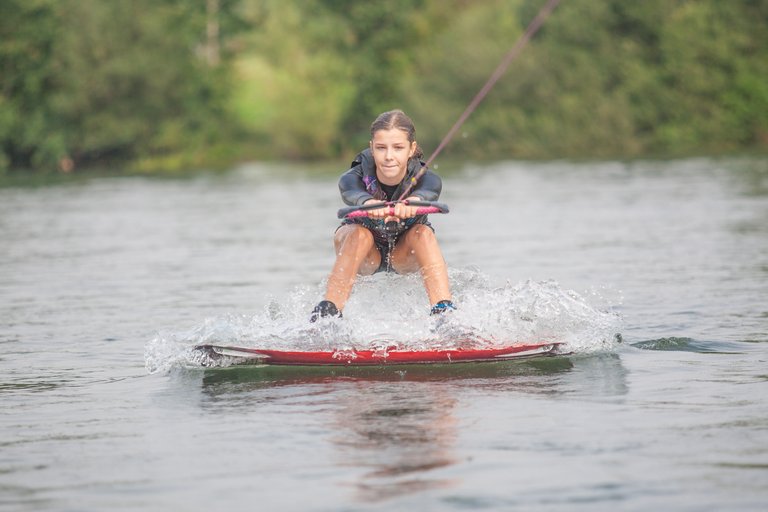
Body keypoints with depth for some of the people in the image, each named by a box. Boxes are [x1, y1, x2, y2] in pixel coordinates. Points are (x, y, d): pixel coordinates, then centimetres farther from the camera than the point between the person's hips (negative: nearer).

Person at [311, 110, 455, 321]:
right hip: (365, 256, 0)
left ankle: (443, 311, -39)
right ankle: (327, 312, -39)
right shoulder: (356, 177, -30)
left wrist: (413, 202, -79)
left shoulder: (425, 179, -29)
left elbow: (428, 193, -54)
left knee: (422, 233, -32)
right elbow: (352, 194, -54)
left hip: (405, 256, 1)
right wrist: (367, 203, -79)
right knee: (360, 234, -34)